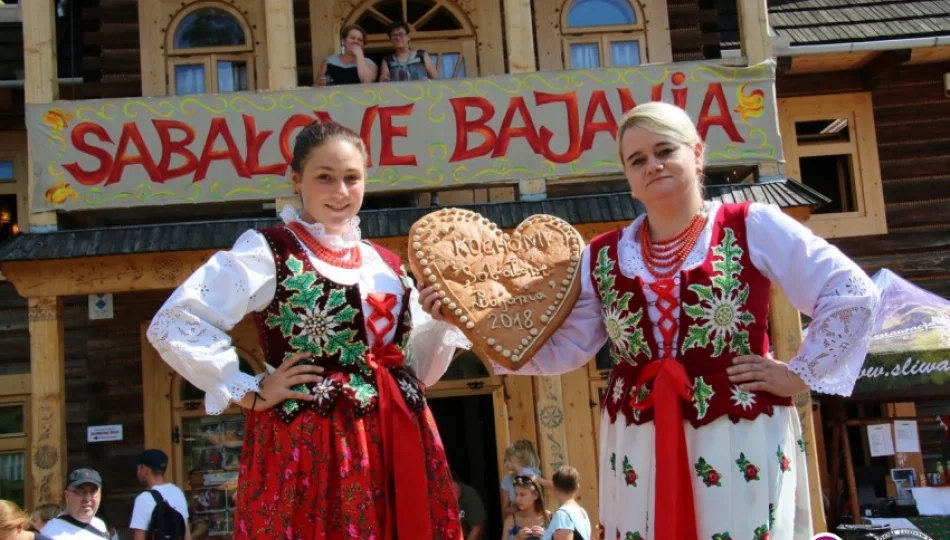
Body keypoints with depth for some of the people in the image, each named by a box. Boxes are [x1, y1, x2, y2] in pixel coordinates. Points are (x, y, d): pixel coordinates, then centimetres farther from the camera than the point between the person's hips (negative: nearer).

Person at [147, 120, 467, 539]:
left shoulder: (386, 264, 14)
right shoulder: (266, 250, -3)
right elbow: (171, 325, -11)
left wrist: (441, 323, -1)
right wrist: (250, 393, -10)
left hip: (398, 443, 6)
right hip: (310, 443, -5)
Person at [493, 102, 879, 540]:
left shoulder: (752, 227, -2)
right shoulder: (601, 257, 9)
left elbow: (852, 295, -2)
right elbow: (560, 349, 5)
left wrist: (800, 375, -5)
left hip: (742, 441, -3)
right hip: (638, 449, 3)